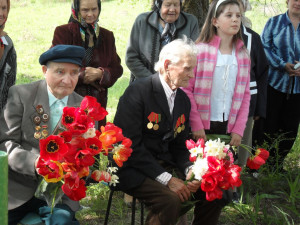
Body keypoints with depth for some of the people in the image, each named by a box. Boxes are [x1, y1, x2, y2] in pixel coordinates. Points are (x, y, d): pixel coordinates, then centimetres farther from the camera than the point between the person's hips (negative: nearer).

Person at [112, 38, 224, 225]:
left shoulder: (183, 100, 11)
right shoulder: (138, 92, -14)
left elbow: (179, 146, 14)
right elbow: (131, 146, -20)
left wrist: (189, 169, -9)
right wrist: (167, 179, -24)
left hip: (165, 166, 7)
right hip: (133, 168, -7)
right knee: (171, 200, -31)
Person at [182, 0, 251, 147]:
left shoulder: (243, 55, 9)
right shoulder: (200, 50, -4)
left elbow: (245, 94, 10)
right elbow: (187, 89, -6)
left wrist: (239, 129, 1)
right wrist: (196, 125, -11)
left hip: (229, 128, 4)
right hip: (201, 127, -3)